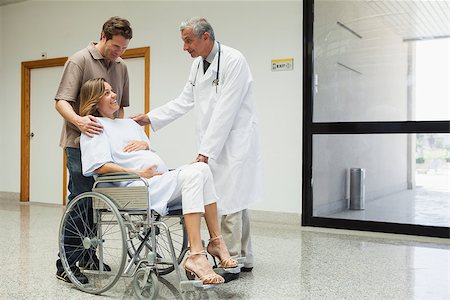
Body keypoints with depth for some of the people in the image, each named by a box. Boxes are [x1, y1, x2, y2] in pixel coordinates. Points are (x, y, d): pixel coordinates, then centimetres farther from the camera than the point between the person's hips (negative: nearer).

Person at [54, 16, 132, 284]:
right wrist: (78, 120, -33)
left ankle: (87, 255, 22)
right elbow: (61, 101, -14)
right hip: (80, 143, -6)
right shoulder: (80, 60, -7)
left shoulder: (121, 67, 12)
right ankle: (65, 264, 2)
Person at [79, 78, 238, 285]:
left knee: (201, 168, -19)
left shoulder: (129, 123, 30)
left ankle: (216, 240, -19)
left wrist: (145, 145, 7)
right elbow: (100, 166, -8)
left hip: (161, 180, 7)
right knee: (192, 174, -28)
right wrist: (139, 173, -15)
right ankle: (195, 255, -34)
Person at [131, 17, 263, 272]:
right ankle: (244, 259, 22)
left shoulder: (234, 61, -14)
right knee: (236, 204, 13)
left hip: (235, 142, -8)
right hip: (213, 144, 8)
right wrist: (149, 118, 11)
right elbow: (184, 102, 17)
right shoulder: (198, 65, 12)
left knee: (232, 203, -5)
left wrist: (206, 151, -20)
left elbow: (225, 111, -20)